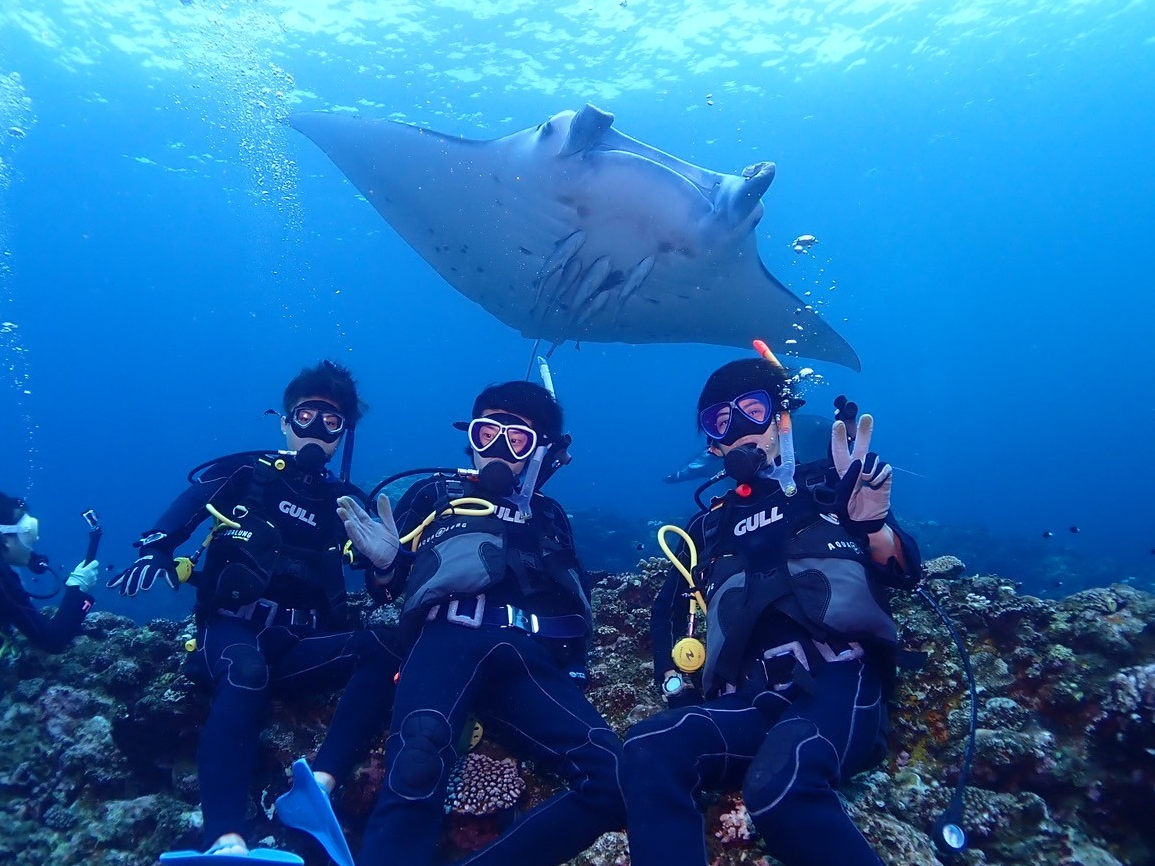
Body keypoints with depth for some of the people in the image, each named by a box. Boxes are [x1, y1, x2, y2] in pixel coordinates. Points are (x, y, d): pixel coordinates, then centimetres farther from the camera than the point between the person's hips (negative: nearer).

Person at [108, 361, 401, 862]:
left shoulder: (347, 504, 16)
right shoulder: (243, 474, 12)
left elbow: (381, 586, 7)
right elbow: (168, 529, 5)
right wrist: (153, 554, -17)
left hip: (299, 648, 3)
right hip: (231, 630, -3)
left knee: (381, 646, -27)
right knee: (247, 671, -38)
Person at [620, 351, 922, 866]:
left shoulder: (829, 484, 17)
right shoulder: (710, 527, 26)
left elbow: (903, 573, 7)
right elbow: (669, 608, 22)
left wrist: (871, 524, -15)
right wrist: (674, 679, 3)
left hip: (840, 682, -2)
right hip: (752, 704, 3)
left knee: (779, 781, -36)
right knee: (648, 750, -30)